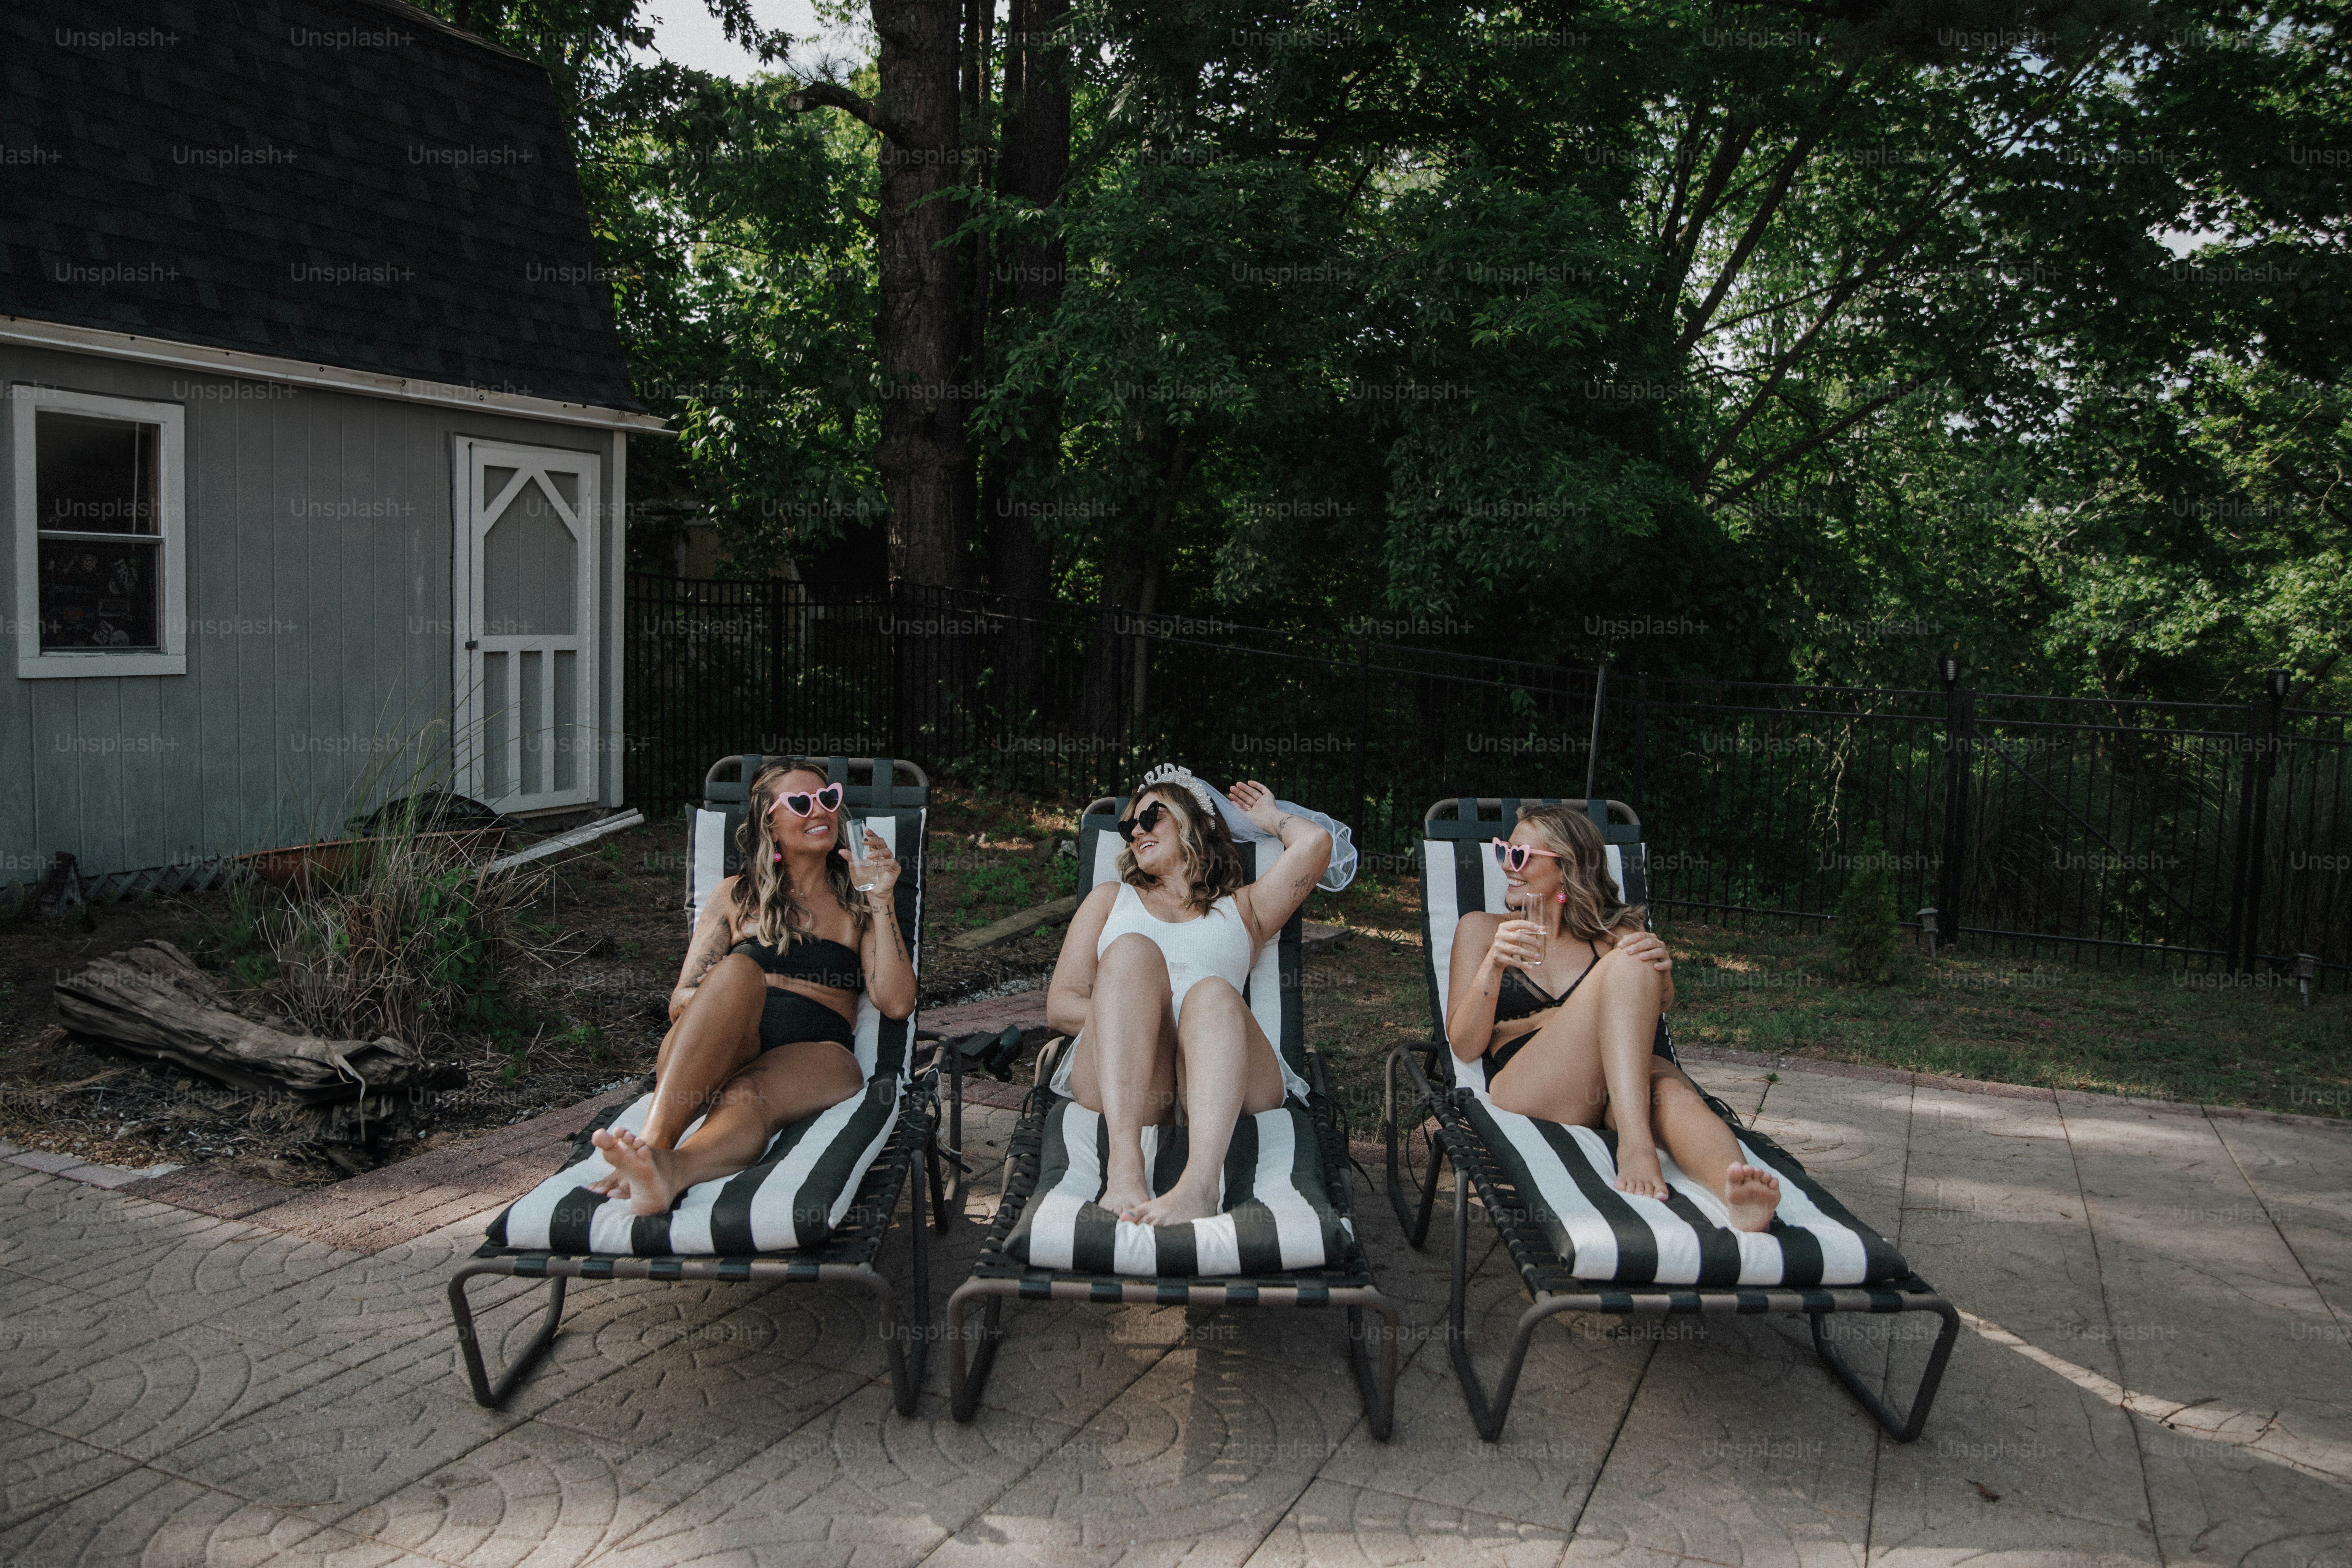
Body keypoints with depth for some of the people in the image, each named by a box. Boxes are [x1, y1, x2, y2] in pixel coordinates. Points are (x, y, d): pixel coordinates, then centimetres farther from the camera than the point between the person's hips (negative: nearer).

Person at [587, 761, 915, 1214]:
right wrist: (712, 996, -8)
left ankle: (669, 1170, -68)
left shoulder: (856, 905, 21)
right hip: (718, 1055, 1)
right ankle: (654, 1141, -50)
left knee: (751, 1097, -36)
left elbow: (897, 1003, 7)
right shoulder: (737, 896, 23)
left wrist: (882, 901, 0)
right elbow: (679, 1000, 17)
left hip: (815, 1053, 0)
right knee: (739, 969, -33)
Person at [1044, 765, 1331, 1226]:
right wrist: (1125, 1022, -2)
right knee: (1130, 951, -27)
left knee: (1213, 994, -32)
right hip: (1114, 1080, 0)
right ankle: (1124, 1167, -46)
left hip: (1222, 1083, 0)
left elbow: (1315, 843, 13)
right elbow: (1060, 1005, 19)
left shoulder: (1242, 907, 31)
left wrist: (1272, 819, 34)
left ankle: (1198, 1187, -56)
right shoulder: (1111, 898, 32)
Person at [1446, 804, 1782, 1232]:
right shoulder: (1482, 929, 19)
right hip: (1524, 1092, -2)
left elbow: (1656, 1007, 7)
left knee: (1668, 1082, -34)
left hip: (1603, 1100, 2)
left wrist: (1661, 973, -16)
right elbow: (1464, 1047, 6)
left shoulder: (1613, 934, 25)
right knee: (1626, 964, -24)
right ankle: (1634, 1144, -42)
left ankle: (1738, 1196, -62)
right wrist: (1492, 966, -11)